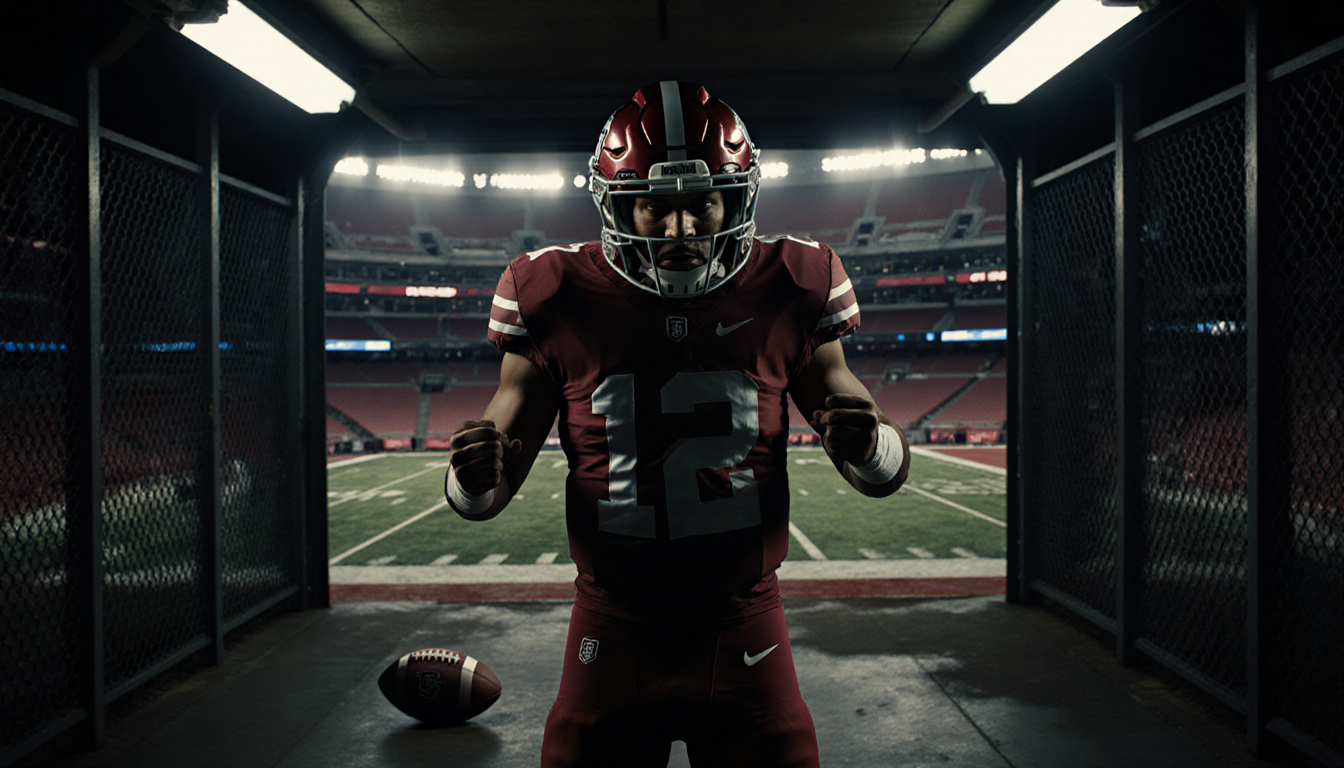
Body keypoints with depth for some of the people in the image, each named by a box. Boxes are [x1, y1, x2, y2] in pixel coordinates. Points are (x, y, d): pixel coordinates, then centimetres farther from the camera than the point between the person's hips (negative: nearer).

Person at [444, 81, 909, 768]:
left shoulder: (787, 295, -5)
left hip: (744, 630, 1)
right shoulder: (560, 304, -6)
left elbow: (886, 470, 2)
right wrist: (476, 477, -23)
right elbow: (486, 490, 1)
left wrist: (866, 442, -22)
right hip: (613, 629, 0)